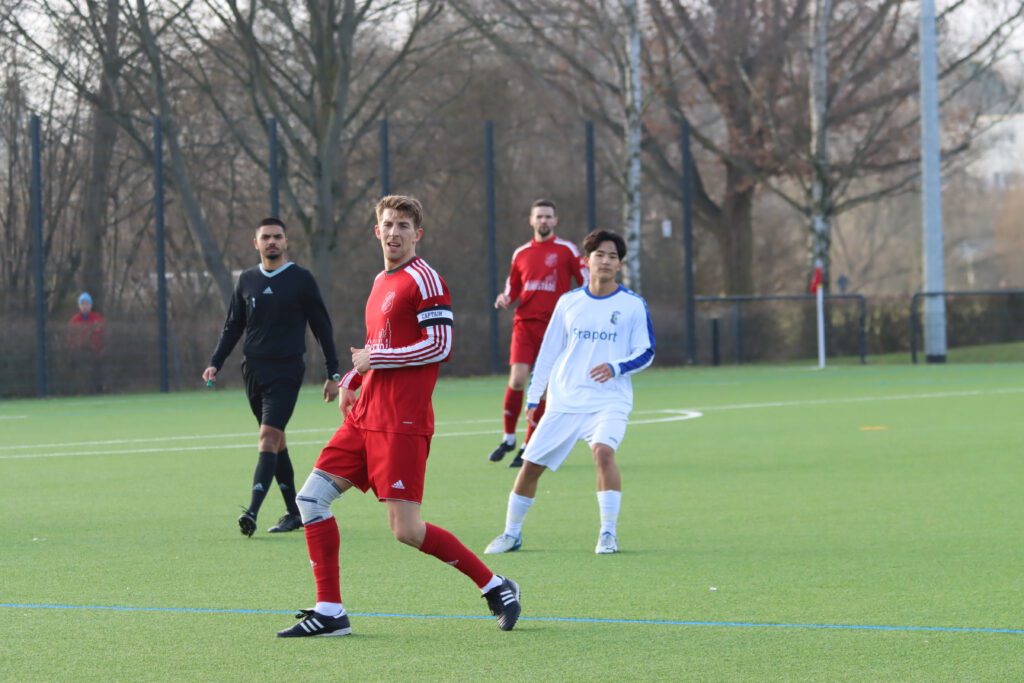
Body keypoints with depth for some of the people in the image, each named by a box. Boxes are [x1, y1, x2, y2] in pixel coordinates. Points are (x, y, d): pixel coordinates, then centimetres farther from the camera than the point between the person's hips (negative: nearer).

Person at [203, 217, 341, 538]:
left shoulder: (301, 279, -1)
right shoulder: (246, 280, 11)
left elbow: (322, 327, 2)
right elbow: (233, 327, 17)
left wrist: (333, 373, 1)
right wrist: (215, 364, 4)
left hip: (286, 371, -5)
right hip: (253, 370, 5)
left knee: (269, 437, -16)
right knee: (276, 441, 8)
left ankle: (252, 512, -26)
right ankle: (293, 513, 15)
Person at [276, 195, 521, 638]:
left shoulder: (425, 280, -8)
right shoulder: (381, 282, 18)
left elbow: (440, 347, -15)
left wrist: (374, 359, -11)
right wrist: (352, 380, 16)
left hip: (402, 423, -9)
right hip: (366, 416, 9)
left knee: (406, 530, -12)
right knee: (311, 498, 1)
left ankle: (495, 587, 4)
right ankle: (329, 613, 5)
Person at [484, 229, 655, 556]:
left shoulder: (633, 305, 1)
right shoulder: (568, 302, 8)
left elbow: (646, 352, 1)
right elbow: (549, 349, 14)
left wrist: (616, 367, -18)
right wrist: (533, 395, 13)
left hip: (609, 399, -3)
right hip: (564, 400, 3)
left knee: (603, 449, -30)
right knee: (531, 463, 0)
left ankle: (608, 534, -21)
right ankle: (512, 533, 20)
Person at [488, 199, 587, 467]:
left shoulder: (566, 250, 2)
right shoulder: (521, 254, 12)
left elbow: (587, 282, 4)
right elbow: (512, 288, 20)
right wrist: (505, 298, -2)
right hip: (524, 322, 2)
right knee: (517, 380, -13)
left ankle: (528, 447, 7)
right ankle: (508, 438, 6)